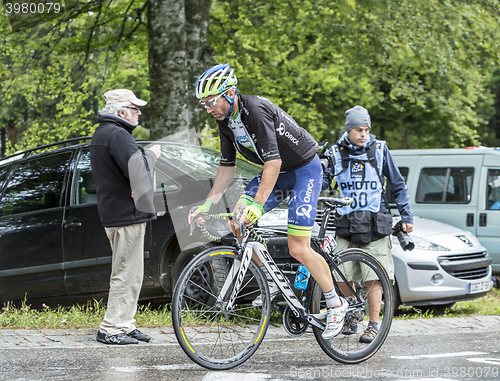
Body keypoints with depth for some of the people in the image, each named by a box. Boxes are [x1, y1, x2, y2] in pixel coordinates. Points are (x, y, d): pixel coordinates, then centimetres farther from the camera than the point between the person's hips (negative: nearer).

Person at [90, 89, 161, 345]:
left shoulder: (101, 133, 17)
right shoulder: (117, 135, -17)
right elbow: (138, 170, -28)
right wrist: (151, 154, -8)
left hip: (113, 214, 11)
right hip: (127, 214, -11)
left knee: (126, 273, 16)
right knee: (127, 273, -8)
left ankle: (123, 324, 20)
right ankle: (111, 329, -6)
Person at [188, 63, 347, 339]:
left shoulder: (256, 110, -29)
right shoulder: (225, 119, -2)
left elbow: (273, 161, -33)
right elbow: (227, 166, 6)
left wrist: (258, 205, -38)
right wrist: (208, 203, -1)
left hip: (305, 169, -8)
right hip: (278, 171, 8)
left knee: (298, 249, -13)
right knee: (237, 219, -9)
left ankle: (336, 305, 3)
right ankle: (272, 281, 5)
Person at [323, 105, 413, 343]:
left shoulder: (379, 150, 4)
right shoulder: (336, 152, 6)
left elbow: (398, 185, 10)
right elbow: (323, 181, 5)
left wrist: (406, 216, 6)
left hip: (375, 224, -1)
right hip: (346, 224, 1)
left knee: (374, 277, -7)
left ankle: (373, 325, 0)